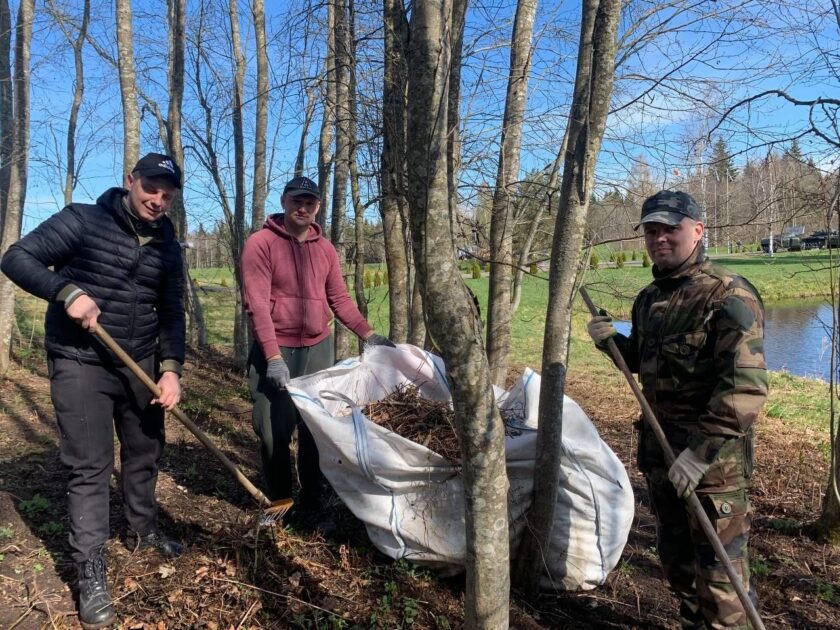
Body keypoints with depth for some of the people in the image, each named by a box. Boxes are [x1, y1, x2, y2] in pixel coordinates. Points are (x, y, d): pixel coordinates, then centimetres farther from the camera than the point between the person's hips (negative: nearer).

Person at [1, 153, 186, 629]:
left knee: (145, 451, 14)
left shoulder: (168, 247, 4)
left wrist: (171, 368, -8)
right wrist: (67, 292, -26)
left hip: (140, 365, 5)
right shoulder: (82, 221, -9)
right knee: (89, 467, -2)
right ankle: (91, 573, 10)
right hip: (80, 365, -4)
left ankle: (144, 531, 38)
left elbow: (172, 313, 5)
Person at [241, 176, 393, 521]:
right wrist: (273, 356, -20)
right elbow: (256, 303, -14)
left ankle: (311, 502, 24)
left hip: (319, 349, 4)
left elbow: (339, 300, 13)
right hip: (276, 350, -4)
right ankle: (279, 502, 23)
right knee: (274, 432, 3)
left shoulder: (325, 248, 8)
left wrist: (369, 335, 3)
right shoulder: (261, 243, -7)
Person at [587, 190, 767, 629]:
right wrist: (612, 341, 1)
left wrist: (700, 452, -26)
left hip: (713, 460, -8)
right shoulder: (648, 298, 9)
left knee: (718, 569, 4)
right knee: (674, 555, 23)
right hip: (659, 450, 8)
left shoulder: (729, 297, -17)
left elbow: (745, 387, -24)